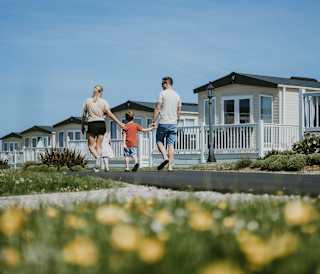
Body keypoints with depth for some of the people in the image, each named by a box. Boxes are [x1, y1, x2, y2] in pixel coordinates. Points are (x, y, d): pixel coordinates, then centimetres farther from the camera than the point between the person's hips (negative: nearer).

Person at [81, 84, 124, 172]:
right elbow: (110, 114, -3)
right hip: (101, 124, 1)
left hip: (92, 124, -1)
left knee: (91, 145, 7)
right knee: (98, 145, 8)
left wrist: (82, 126, 17)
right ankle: (97, 167, 1)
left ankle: (97, 157, -24)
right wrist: (119, 123, 1)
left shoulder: (88, 101, 3)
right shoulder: (103, 102, 2)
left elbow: (84, 115, 6)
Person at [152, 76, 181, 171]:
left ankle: (165, 157, -12)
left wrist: (154, 121, -5)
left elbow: (157, 108, -9)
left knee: (159, 141, 11)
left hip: (163, 122, -5)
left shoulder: (163, 93, -5)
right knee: (171, 144, 4)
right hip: (173, 123, 5)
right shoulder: (177, 95, 11)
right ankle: (170, 166, 0)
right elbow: (179, 111, 15)